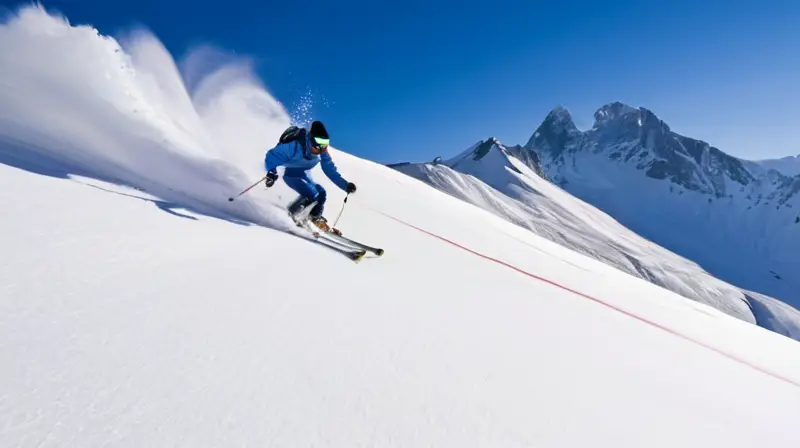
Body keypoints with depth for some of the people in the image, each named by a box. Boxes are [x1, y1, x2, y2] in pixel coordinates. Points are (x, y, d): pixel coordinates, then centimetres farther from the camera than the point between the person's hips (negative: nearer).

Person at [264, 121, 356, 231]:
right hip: (290, 174, -6)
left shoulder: (321, 151, -13)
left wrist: (345, 185, -12)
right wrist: (271, 173, -43)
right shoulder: (295, 145, -29)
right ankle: (291, 216, -3)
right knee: (311, 194, -24)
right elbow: (272, 156, -24)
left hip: (304, 175, 6)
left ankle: (316, 218, 21)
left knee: (321, 193, -2)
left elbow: (330, 169, -6)